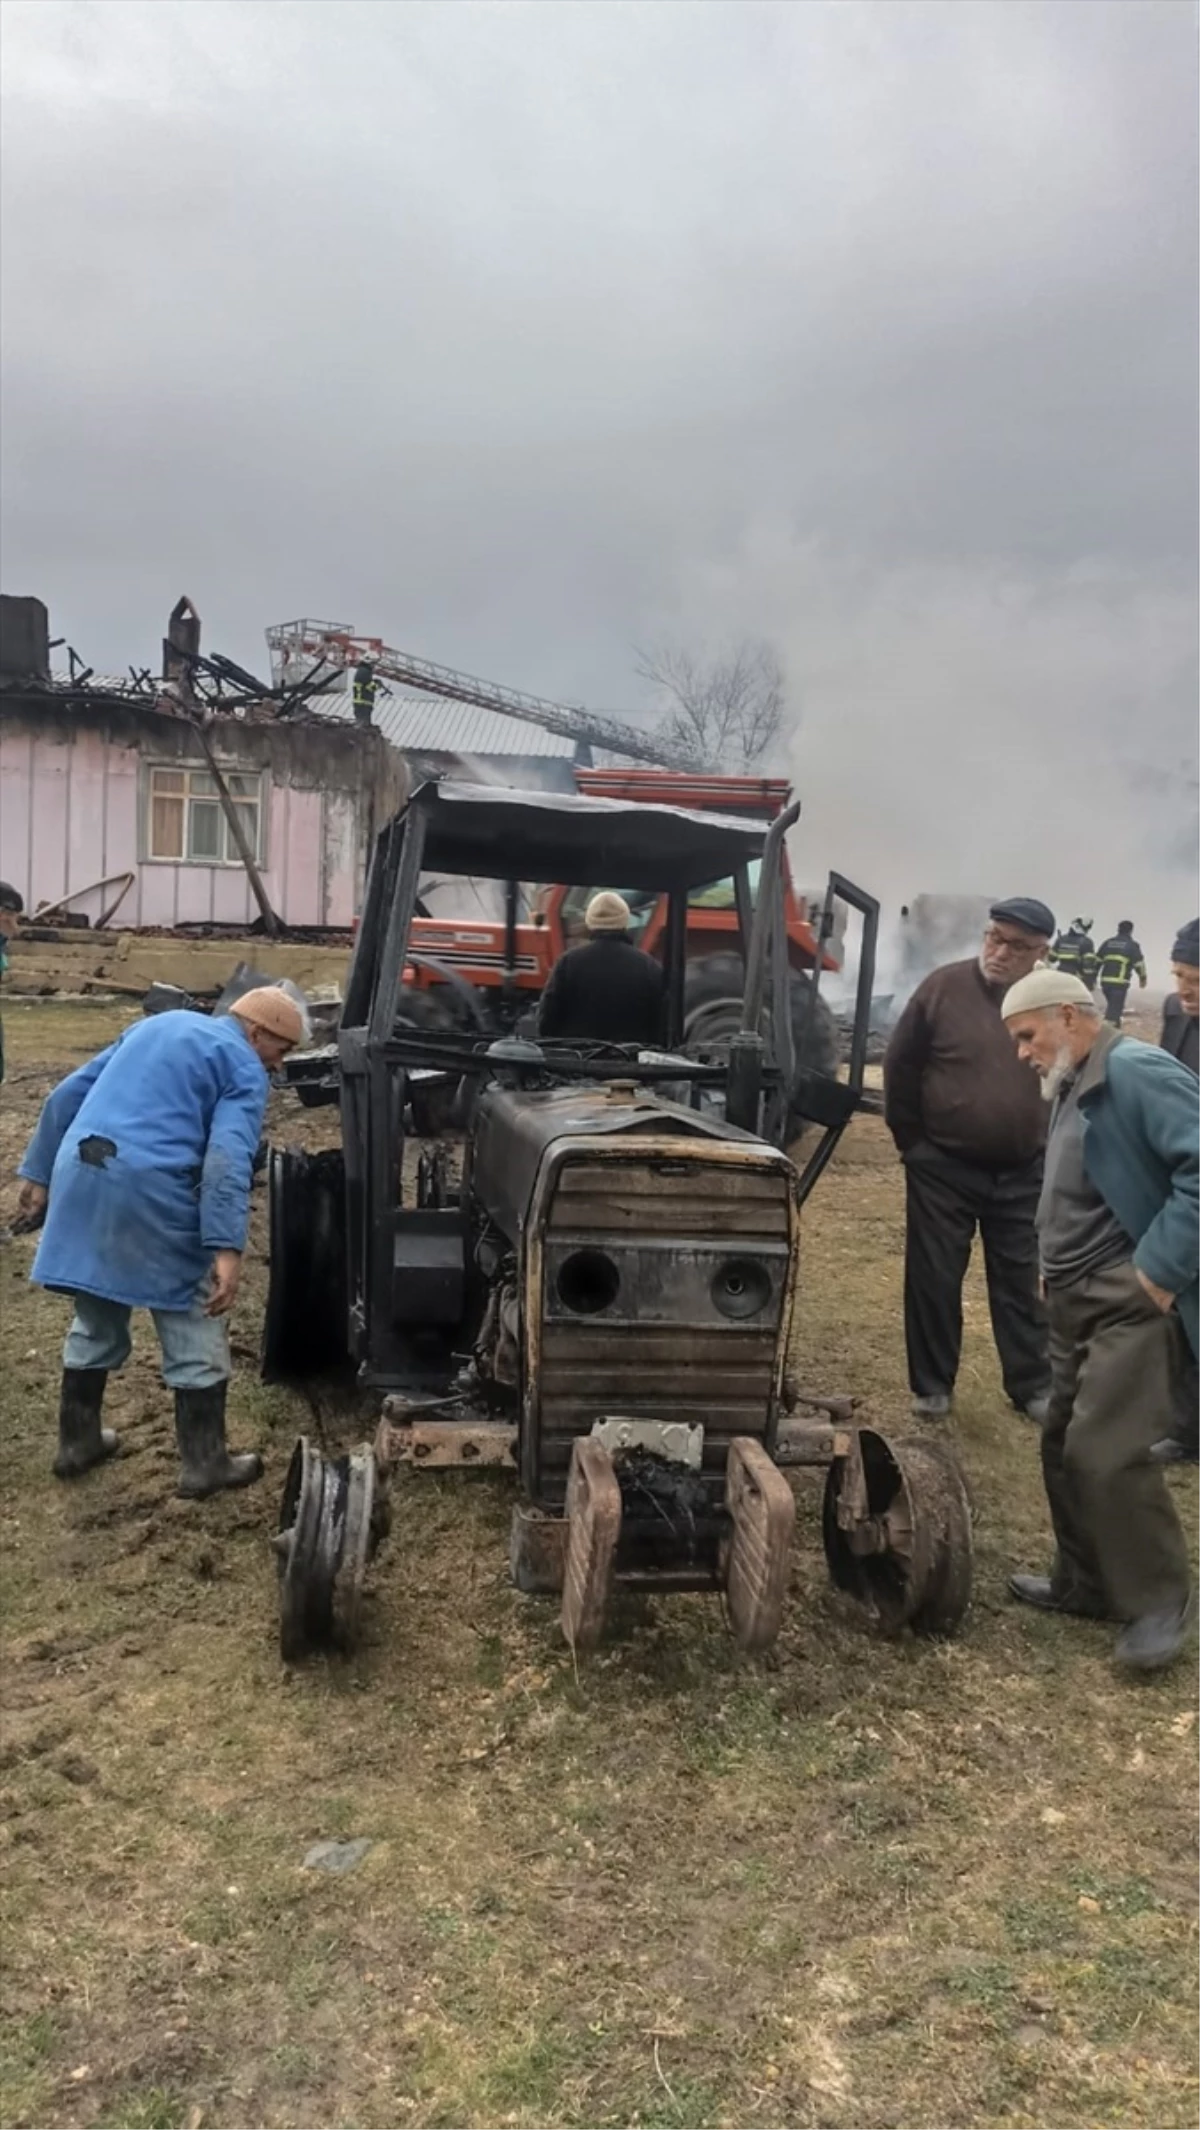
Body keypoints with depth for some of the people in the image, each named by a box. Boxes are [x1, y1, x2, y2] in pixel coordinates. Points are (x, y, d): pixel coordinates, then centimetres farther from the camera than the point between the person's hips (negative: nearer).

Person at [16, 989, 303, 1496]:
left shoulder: (154, 1025, 25)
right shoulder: (244, 1069, 3)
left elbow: (68, 1095, 24)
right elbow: (228, 1159, -14)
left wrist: (40, 1173, 28)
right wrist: (227, 1248, -19)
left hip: (80, 1177, 7)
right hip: (149, 1187, -7)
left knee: (95, 1321, 24)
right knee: (194, 1328, 7)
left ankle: (77, 1441, 34)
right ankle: (203, 1463, 13)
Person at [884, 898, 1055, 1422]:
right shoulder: (944, 987, -10)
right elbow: (899, 1066, -2)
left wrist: (1048, 1145, 8)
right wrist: (911, 1140, 1)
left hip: (1023, 1174, 2)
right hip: (944, 1168, -2)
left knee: (1020, 1282, 12)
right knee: (934, 1278, 7)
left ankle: (1032, 1384, 25)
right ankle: (932, 1384, 21)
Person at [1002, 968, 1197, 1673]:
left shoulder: (1138, 1072, -15)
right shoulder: (1076, 1087, 15)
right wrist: (1060, 1275, 12)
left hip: (1132, 1302, -10)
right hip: (1078, 1299, 10)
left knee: (1106, 1451, -11)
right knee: (1066, 1445, 14)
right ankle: (1087, 1582, 29)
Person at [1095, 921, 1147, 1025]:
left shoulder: (1108, 943, 13)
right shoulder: (1132, 945, 0)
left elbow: (1097, 961, 13)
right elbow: (1139, 964, 0)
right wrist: (1143, 978, 16)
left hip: (1105, 980, 5)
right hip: (1120, 982, -5)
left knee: (1112, 1006, 21)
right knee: (1115, 1009, -5)